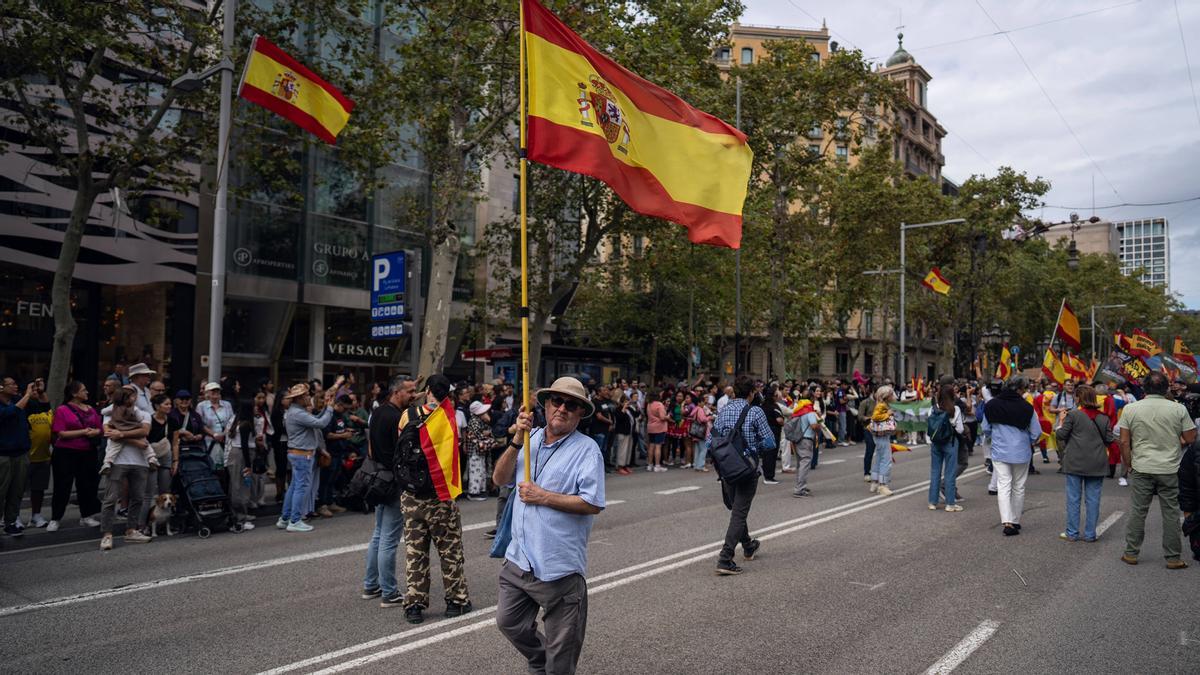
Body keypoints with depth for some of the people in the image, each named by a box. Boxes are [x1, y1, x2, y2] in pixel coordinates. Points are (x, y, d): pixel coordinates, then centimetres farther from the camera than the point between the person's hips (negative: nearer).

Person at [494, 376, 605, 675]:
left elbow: (593, 504, -18)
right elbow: (499, 478, 1)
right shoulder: (530, 440, 8)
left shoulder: (586, 449, -10)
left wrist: (543, 497, -17)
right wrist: (517, 440, -11)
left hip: (559, 567, -5)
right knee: (509, 623, 19)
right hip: (519, 558, 6)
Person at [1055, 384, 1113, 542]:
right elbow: (1109, 440, 6)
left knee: (1073, 498, 4)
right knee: (1093, 499, 9)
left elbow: (1061, 435, -7)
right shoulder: (1103, 417, 3)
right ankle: (1090, 534, 12)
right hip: (1097, 464, 3)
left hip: (1075, 462, -3)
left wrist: (1061, 421, 9)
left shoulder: (1073, 414, -9)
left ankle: (1072, 533, 8)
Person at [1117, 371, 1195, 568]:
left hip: (1141, 469, 0)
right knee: (1171, 513, 8)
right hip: (1169, 470, 0)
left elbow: (1124, 442, -2)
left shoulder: (1130, 409, -3)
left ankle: (1131, 553, 14)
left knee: (1137, 512, 7)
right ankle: (1173, 558, 15)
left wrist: (1129, 465, 8)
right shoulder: (1178, 409, -5)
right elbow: (1190, 439, -2)